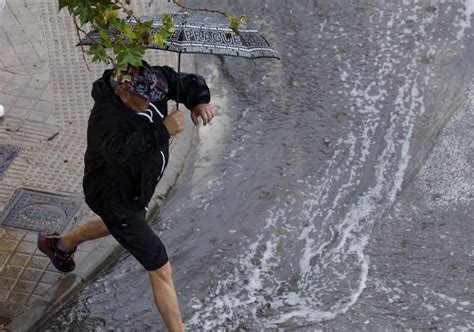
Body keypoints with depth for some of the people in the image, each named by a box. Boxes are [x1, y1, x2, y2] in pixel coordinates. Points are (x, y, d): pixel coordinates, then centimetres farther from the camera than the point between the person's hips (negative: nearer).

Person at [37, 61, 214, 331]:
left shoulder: (148, 81, -16)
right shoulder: (107, 116, -38)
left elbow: (185, 82, -6)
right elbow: (122, 153, -54)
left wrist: (200, 101, -26)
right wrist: (162, 131, -53)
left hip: (136, 188, 10)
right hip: (116, 199, -9)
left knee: (116, 223, 41)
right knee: (161, 270, -4)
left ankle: (59, 245, 65)